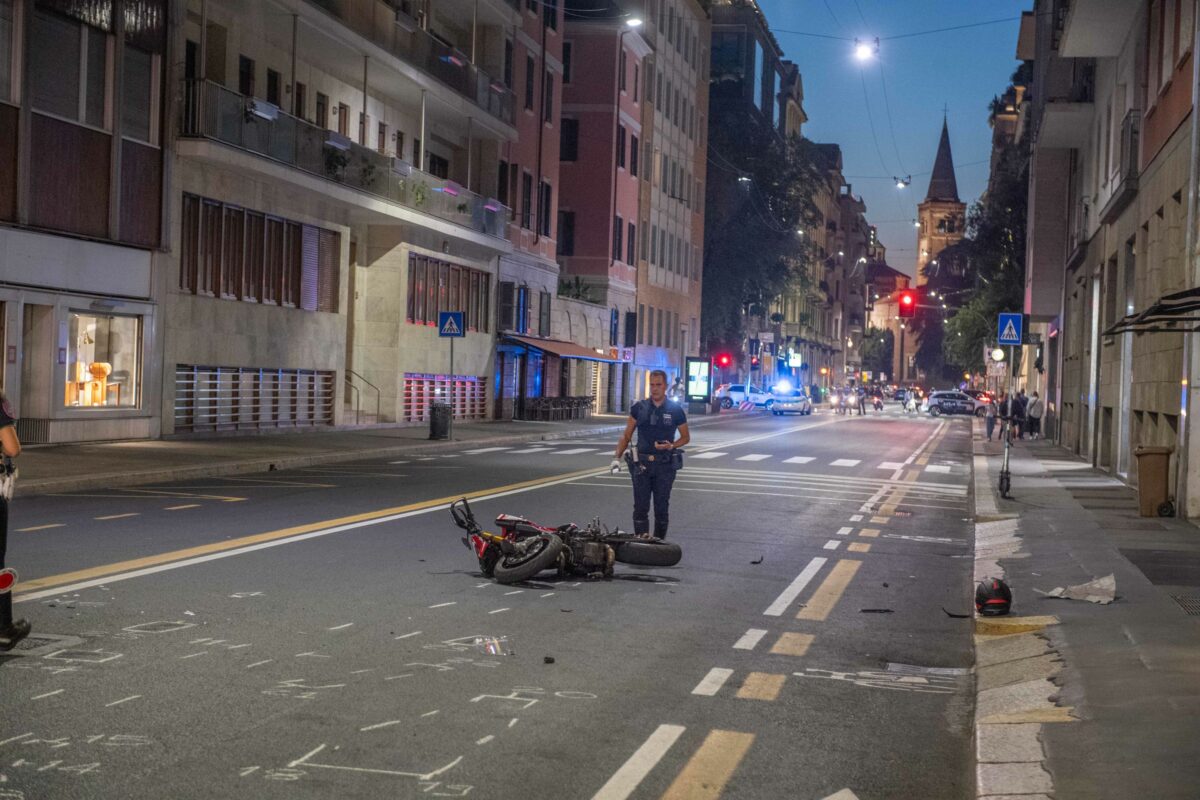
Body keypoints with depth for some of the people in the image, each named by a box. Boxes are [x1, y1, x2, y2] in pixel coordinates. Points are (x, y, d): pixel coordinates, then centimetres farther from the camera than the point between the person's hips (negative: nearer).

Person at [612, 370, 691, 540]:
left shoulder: (675, 410, 0)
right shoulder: (639, 408, 4)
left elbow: (686, 437, 8)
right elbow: (626, 435, 8)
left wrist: (671, 446, -12)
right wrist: (617, 457, -5)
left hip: (665, 464, -1)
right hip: (641, 463, 1)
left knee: (661, 507, 5)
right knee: (640, 507, -1)